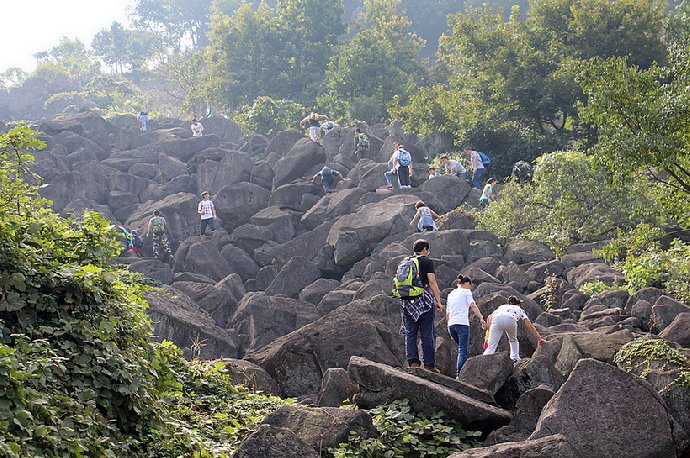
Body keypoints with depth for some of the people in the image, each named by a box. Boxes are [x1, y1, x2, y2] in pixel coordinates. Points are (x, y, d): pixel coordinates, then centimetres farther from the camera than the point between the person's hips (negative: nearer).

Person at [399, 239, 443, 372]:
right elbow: (432, 282, -9)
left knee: (410, 333, 5)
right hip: (424, 300, -4)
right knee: (427, 334, 0)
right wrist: (438, 301, -8)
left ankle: (413, 361, -4)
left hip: (407, 301, 4)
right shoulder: (427, 261, 0)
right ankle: (429, 364, -1)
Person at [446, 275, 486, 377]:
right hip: (462, 324, -6)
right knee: (463, 351, -10)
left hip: (451, 325, 6)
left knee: (461, 349, 17)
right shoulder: (466, 291, 6)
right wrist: (481, 318, -18)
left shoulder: (451, 294, 24)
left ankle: (458, 372, 10)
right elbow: (473, 306, -10)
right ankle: (459, 374, -21)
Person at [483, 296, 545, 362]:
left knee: (491, 346, -5)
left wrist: (490, 333, 23)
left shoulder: (501, 307, 42)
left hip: (497, 319, 1)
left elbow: (490, 317, 24)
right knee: (513, 340, 32)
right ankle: (515, 359, 24)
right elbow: (530, 325, 31)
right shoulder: (519, 309, 38)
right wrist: (539, 339, 34)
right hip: (510, 319, -1)